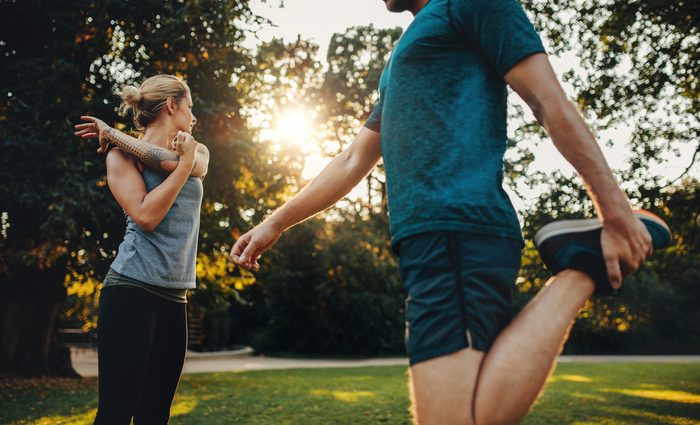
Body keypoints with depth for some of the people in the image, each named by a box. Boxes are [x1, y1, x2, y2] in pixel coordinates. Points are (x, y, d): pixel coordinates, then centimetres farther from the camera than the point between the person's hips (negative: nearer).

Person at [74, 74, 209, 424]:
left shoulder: (198, 151, 17)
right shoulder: (122, 156, 0)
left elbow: (184, 163, -7)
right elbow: (146, 216, -15)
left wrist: (113, 133, -3)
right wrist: (184, 163, -9)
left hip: (174, 296, 6)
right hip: (133, 289, -6)